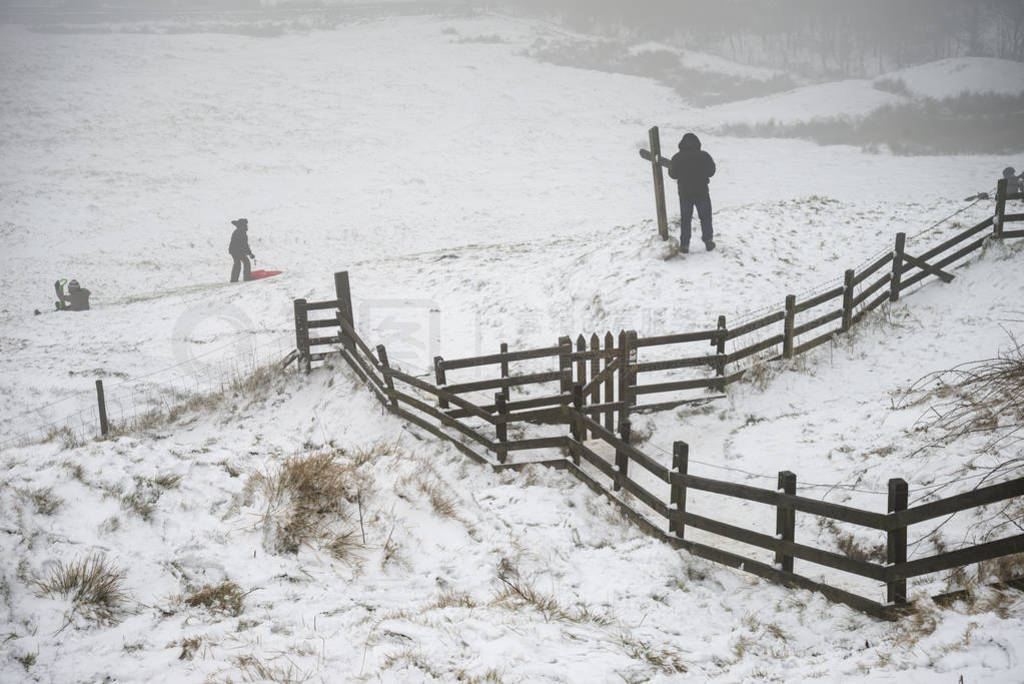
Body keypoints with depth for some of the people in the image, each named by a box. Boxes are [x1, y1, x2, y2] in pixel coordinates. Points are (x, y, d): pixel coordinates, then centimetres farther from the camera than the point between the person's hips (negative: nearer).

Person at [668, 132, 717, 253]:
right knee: (705, 218, 15)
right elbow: (711, 172, 1)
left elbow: (673, 174, 0)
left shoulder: (677, 157, -9)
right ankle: (708, 242, 19)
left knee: (685, 219, 11)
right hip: (702, 192, 0)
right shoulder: (704, 156, -9)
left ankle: (684, 245, 9)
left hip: (685, 193, 0)